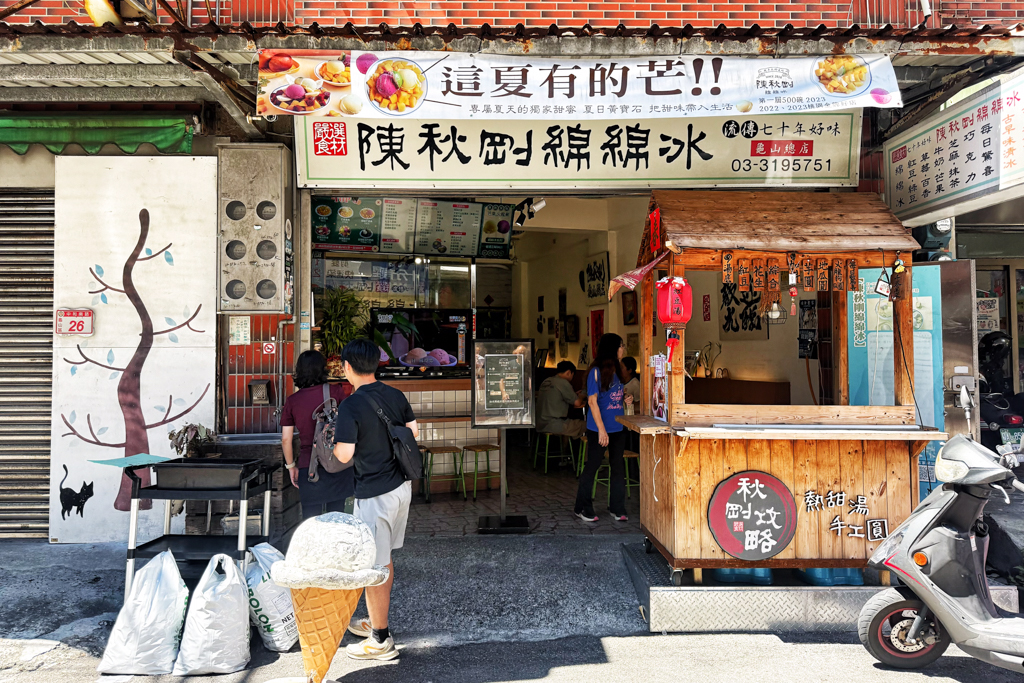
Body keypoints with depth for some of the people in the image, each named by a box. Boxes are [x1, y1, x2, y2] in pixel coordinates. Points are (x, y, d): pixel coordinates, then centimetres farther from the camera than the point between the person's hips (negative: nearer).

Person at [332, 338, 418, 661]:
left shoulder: (351, 406, -19)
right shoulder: (396, 395, 2)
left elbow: (344, 455, -20)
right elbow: (413, 432, 11)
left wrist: (329, 439, -1)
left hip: (374, 494, -8)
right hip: (401, 485, 8)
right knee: (385, 560, 21)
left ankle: (381, 640, 15)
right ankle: (377, 621, 36)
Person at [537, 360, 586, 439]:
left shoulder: (545, 382, 13)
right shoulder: (563, 383, -10)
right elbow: (577, 403, -6)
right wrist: (581, 397, 17)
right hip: (552, 426, -9)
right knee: (584, 425, -1)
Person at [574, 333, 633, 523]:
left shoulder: (617, 370, 11)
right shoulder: (596, 371, -12)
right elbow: (592, 401, -16)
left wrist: (625, 399, 2)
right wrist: (601, 429, -20)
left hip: (618, 427, 7)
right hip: (599, 428, -7)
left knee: (618, 466, 9)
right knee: (592, 466, 2)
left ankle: (617, 508, 19)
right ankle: (582, 508, 14)